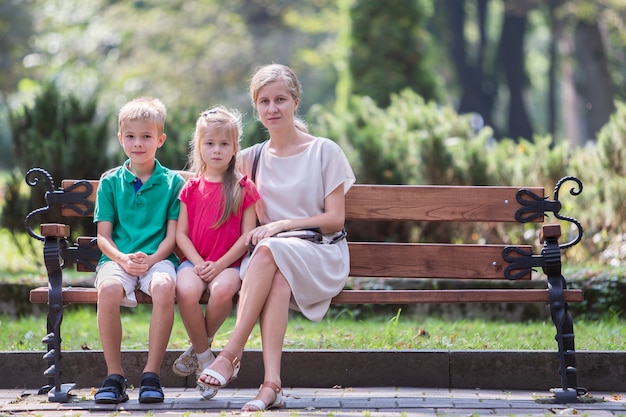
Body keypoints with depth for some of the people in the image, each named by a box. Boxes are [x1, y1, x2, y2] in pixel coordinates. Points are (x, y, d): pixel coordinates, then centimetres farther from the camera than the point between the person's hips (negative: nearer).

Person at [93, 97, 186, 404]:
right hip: (117, 258, 1)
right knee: (109, 289, -35)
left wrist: (151, 259, -15)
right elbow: (103, 235, 7)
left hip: (158, 258, -1)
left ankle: (151, 374, -26)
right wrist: (123, 259, -13)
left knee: (164, 286, -37)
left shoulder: (173, 182, 10)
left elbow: (173, 235, 4)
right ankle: (114, 376, -22)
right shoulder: (110, 182, 13)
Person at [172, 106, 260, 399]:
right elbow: (181, 234, 8)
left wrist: (219, 265, -12)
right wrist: (198, 263, -10)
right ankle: (204, 357, -12)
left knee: (223, 289, -37)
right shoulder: (191, 189, 12)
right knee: (186, 292, -33)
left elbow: (247, 235, -1)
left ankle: (198, 348, -10)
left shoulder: (244, 189, 6)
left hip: (229, 263, -1)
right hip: (194, 261, 2)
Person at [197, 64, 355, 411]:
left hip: (321, 255, -2)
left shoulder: (324, 152, 5)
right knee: (277, 279, -36)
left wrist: (282, 225, -15)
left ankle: (231, 354, -38)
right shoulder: (252, 159, 16)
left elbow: (335, 219, -1)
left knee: (269, 251, -36)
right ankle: (271, 384, -48)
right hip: (277, 261, 2)